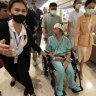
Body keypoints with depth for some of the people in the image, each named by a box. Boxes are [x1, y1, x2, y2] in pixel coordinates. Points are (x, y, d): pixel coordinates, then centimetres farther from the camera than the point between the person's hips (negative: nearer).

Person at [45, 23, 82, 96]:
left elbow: (69, 52, 4)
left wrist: (67, 61, -13)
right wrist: (54, 58, -11)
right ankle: (60, 89, -9)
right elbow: (48, 51, 5)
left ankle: (72, 85, 9)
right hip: (55, 58, -1)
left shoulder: (66, 40, 7)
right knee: (61, 69, -30)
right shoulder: (50, 39, 5)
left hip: (65, 58, 2)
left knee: (70, 70, -22)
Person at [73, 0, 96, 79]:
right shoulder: (80, 18, -15)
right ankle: (81, 71, 35)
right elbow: (76, 32, -14)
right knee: (82, 57, 9)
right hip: (82, 41, -5)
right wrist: (75, 44, -15)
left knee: (86, 57, 19)